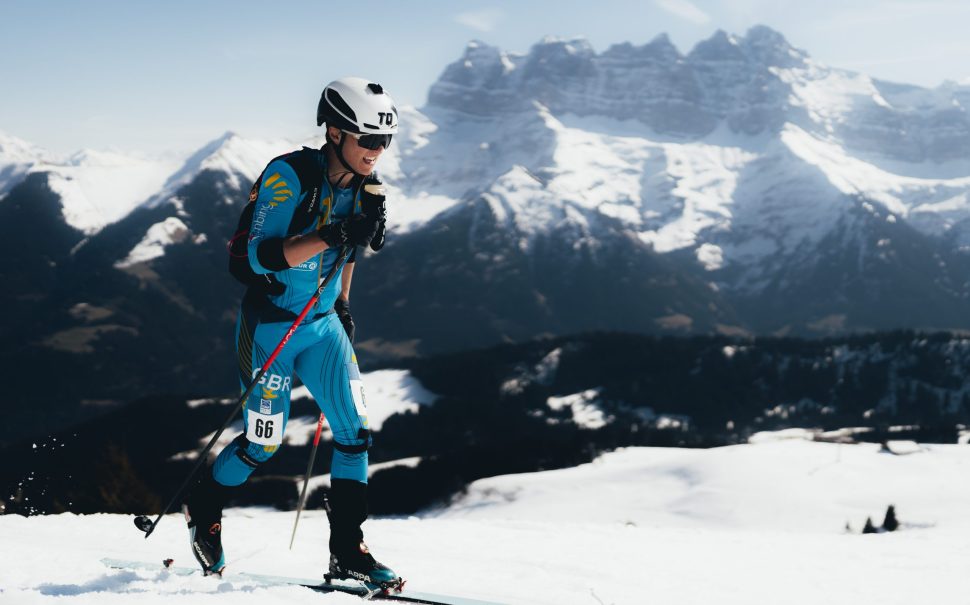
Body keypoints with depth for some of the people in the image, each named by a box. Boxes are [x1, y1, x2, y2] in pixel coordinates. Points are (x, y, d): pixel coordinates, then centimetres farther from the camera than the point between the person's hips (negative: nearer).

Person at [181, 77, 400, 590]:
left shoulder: (361, 184, 0)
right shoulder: (288, 176, -21)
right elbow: (261, 257, -27)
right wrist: (329, 237, -36)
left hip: (323, 324, 6)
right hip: (270, 325, -6)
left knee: (355, 432, -4)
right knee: (263, 443, 2)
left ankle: (346, 550, 3)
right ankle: (201, 508, 29)